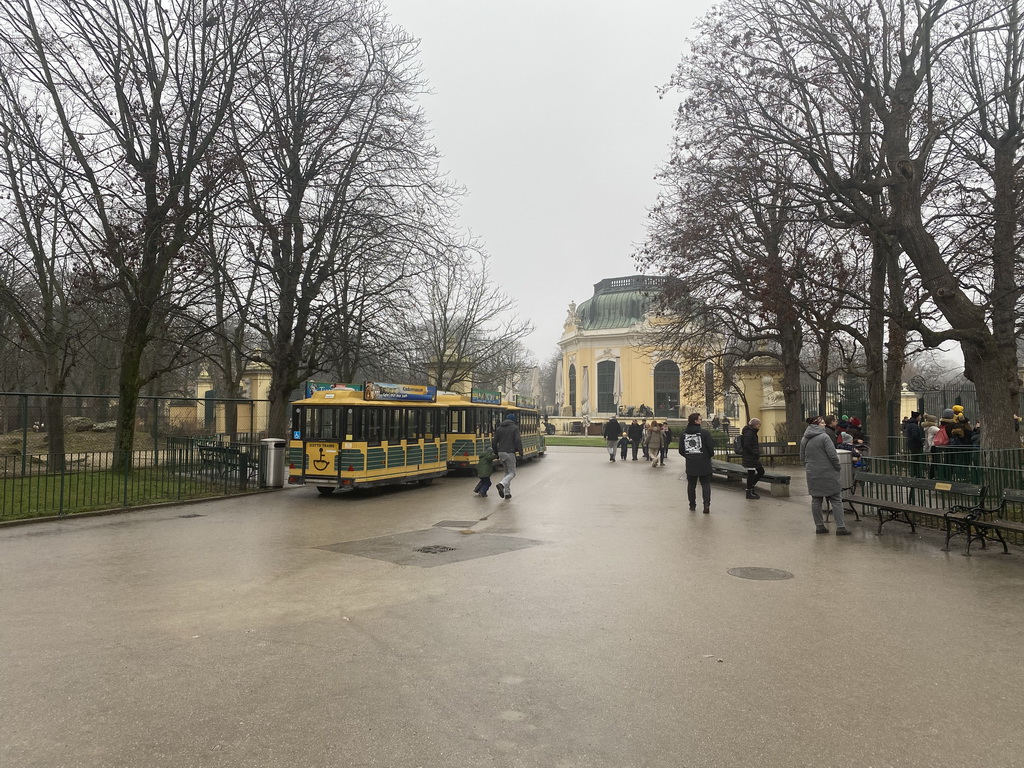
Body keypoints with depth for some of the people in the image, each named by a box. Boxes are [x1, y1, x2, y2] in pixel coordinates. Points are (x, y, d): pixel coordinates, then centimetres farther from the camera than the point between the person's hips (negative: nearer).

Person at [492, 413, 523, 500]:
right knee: (512, 473, 2)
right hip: (510, 453, -6)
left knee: (507, 472, 18)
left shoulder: (499, 428, 12)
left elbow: (494, 442, 10)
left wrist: (496, 453, 20)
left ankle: (507, 493, 12)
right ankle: (501, 484, -25)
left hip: (501, 453, 6)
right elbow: (518, 441, -13)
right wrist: (520, 452, -7)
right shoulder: (514, 427, -3)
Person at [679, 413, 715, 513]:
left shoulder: (683, 434, 2)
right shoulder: (704, 432, -10)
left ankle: (692, 505, 18)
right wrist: (711, 455, 10)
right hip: (704, 463, -3)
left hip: (690, 464, 3)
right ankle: (706, 505, -7)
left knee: (691, 485, 13)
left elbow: (681, 450, 3)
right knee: (705, 484, 5)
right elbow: (710, 446, -11)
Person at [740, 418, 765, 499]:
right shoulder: (749, 433, -18)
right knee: (751, 474, -3)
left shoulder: (752, 432, 14)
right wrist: (754, 454, -20)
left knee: (761, 471, 15)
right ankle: (749, 492, 7)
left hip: (754, 457, 10)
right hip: (750, 458, -10)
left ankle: (751, 486, 23)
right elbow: (746, 445, -25)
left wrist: (757, 454, 14)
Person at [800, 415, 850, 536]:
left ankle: (819, 526, 15)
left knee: (816, 500, 11)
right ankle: (840, 527, 0)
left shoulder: (804, 439, 8)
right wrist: (837, 468, -1)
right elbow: (833, 455, -15)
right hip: (827, 474, -6)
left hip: (812, 475, 6)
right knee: (836, 500, 1)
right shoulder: (824, 437, -12)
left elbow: (802, 458, 13)